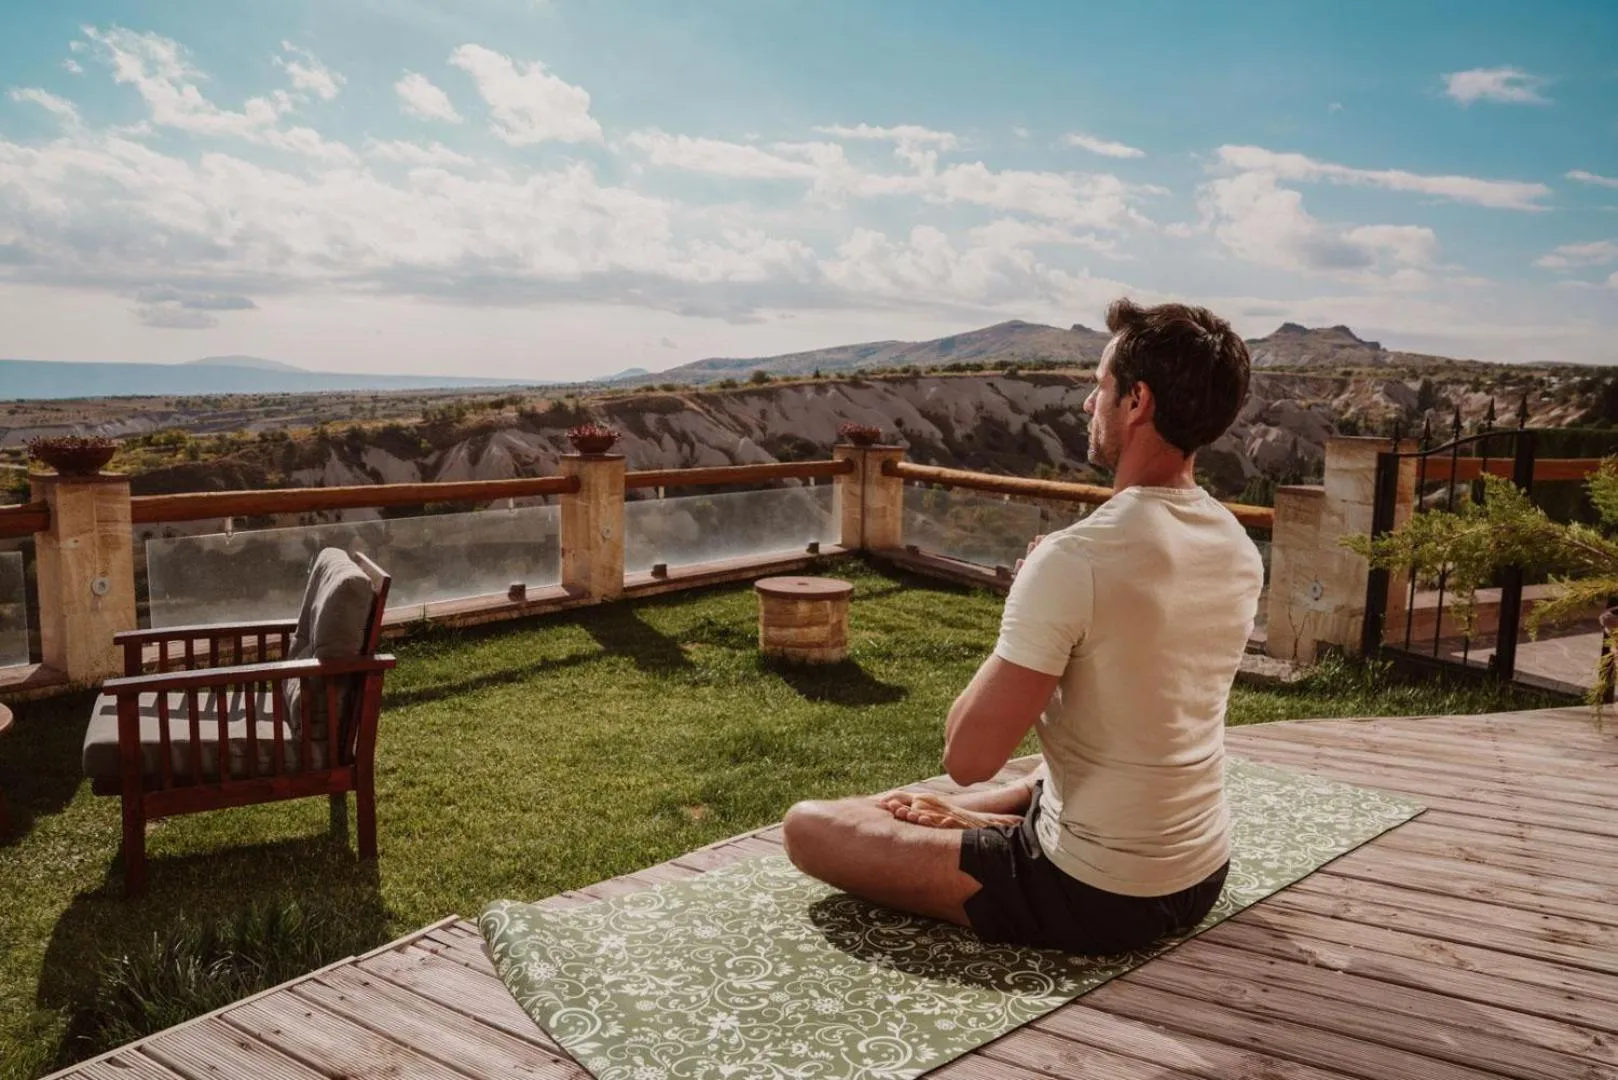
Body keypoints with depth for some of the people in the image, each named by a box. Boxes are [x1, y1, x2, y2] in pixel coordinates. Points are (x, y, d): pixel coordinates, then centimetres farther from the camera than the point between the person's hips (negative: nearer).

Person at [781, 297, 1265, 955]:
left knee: (808, 826, -1)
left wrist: (1025, 624, -8)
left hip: (1097, 899, -8)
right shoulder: (1241, 552, -1)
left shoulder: (1072, 560, -27)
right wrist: (999, 806, 12)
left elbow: (968, 758, -22)